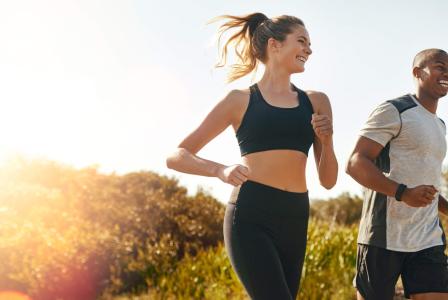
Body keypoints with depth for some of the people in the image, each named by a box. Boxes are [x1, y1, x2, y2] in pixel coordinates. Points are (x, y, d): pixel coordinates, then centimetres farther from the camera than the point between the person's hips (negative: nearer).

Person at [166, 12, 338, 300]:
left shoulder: (316, 102, 14)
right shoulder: (241, 100, 4)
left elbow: (328, 180, 16)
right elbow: (176, 157, 3)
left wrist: (326, 140, -3)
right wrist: (221, 170, -15)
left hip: (294, 221, 5)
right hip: (250, 216, -5)